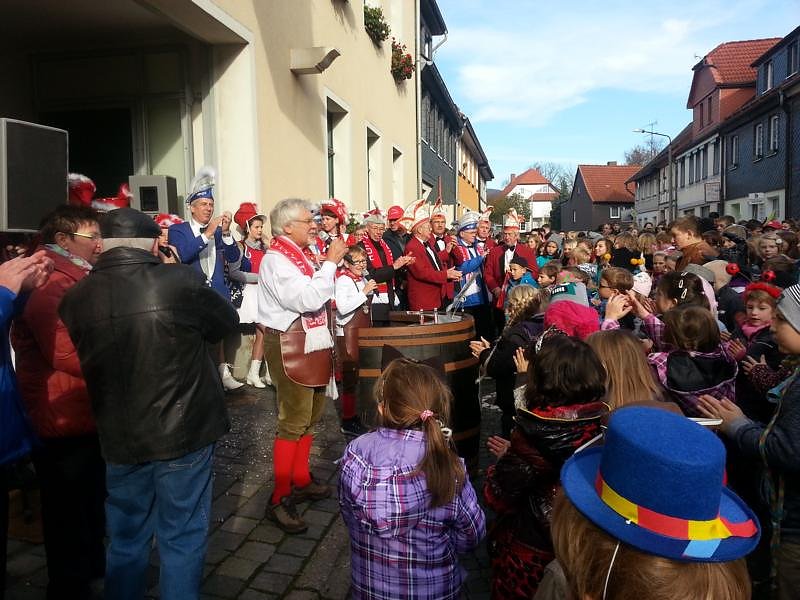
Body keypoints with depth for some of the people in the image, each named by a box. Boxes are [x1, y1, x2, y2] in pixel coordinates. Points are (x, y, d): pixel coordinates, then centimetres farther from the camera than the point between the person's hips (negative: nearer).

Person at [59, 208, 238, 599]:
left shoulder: (76, 297, -7)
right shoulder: (181, 282, -17)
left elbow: (83, 360, 5)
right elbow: (228, 321, -1)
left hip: (119, 438, 3)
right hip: (183, 433, -3)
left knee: (125, 541, 22)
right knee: (182, 539, 13)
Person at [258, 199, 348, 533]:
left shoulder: (298, 255, 14)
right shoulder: (275, 260, -15)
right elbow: (307, 299, -26)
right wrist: (330, 262, -19)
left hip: (311, 344, 10)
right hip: (289, 347, -10)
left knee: (311, 416, 16)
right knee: (294, 422, -6)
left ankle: (301, 480, 31)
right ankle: (279, 499, 4)